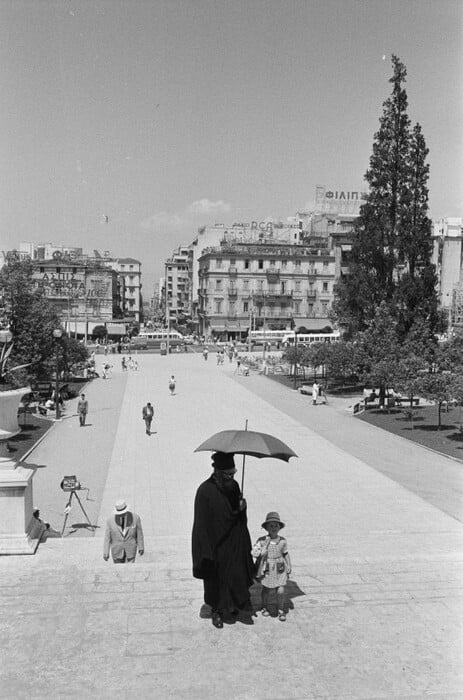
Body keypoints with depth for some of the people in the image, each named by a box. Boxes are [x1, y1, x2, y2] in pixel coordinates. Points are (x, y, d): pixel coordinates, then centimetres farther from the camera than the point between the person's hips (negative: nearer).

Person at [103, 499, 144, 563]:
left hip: (131, 549, 0)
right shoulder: (110, 520, -15)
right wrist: (105, 553, -7)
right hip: (117, 550, 1)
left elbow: (139, 533, -3)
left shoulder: (135, 517, -15)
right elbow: (107, 537, -7)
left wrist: (141, 548, 3)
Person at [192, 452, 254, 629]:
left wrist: (241, 509, -11)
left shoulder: (234, 486, -2)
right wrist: (207, 553, -17)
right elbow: (202, 523, -18)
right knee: (216, 578, 11)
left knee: (237, 575, 10)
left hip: (234, 543, 5)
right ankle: (216, 611, 33)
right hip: (216, 544, -5)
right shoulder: (205, 491, -21)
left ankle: (230, 606, 35)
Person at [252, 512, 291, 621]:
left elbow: (286, 555, 9)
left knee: (280, 591, -4)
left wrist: (288, 568, 10)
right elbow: (254, 552, -8)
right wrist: (260, 552, -27)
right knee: (266, 589, 11)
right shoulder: (262, 540, -7)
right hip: (266, 570, -1)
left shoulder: (282, 541, -1)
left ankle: (281, 610, 18)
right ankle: (264, 607, 37)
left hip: (280, 569, 1)